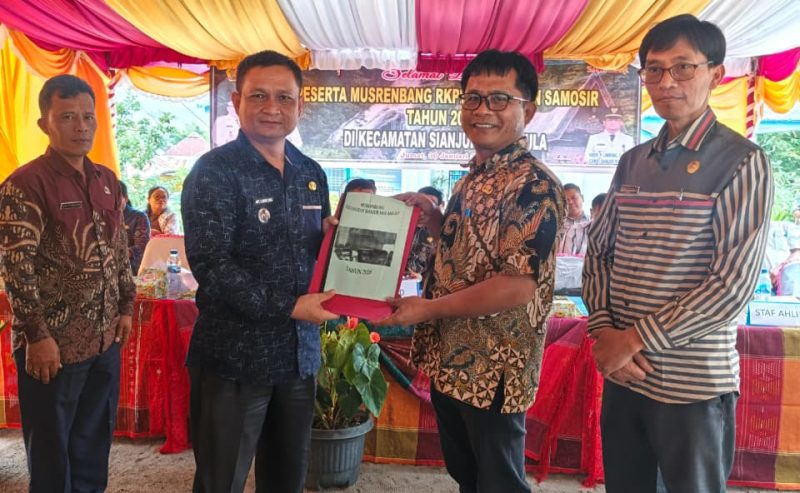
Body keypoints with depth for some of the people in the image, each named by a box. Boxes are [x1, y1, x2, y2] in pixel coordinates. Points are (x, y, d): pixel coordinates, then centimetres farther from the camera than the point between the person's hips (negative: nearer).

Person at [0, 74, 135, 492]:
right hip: (53, 344, -6)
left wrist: (125, 307, 12)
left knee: (94, 445, 19)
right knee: (51, 456, 10)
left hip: (105, 339, 6)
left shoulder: (107, 181, 8)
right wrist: (38, 336, -17)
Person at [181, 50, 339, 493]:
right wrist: (288, 307, -20)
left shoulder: (312, 174, 9)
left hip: (300, 354, 6)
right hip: (234, 357, -5)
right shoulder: (213, 172, -9)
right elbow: (211, 264, -17)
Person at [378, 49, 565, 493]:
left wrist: (428, 309, -19)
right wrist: (432, 218, 4)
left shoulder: (535, 186, -19)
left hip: (491, 370, -9)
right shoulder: (474, 176, 10)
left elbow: (518, 286, -26)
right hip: (448, 360, 9)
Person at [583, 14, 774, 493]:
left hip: (694, 384, -5)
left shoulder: (742, 163, -9)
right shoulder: (632, 162, 8)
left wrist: (635, 339, -15)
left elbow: (734, 284, -16)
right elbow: (598, 250, 9)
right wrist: (603, 331, -6)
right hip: (621, 374, 5)